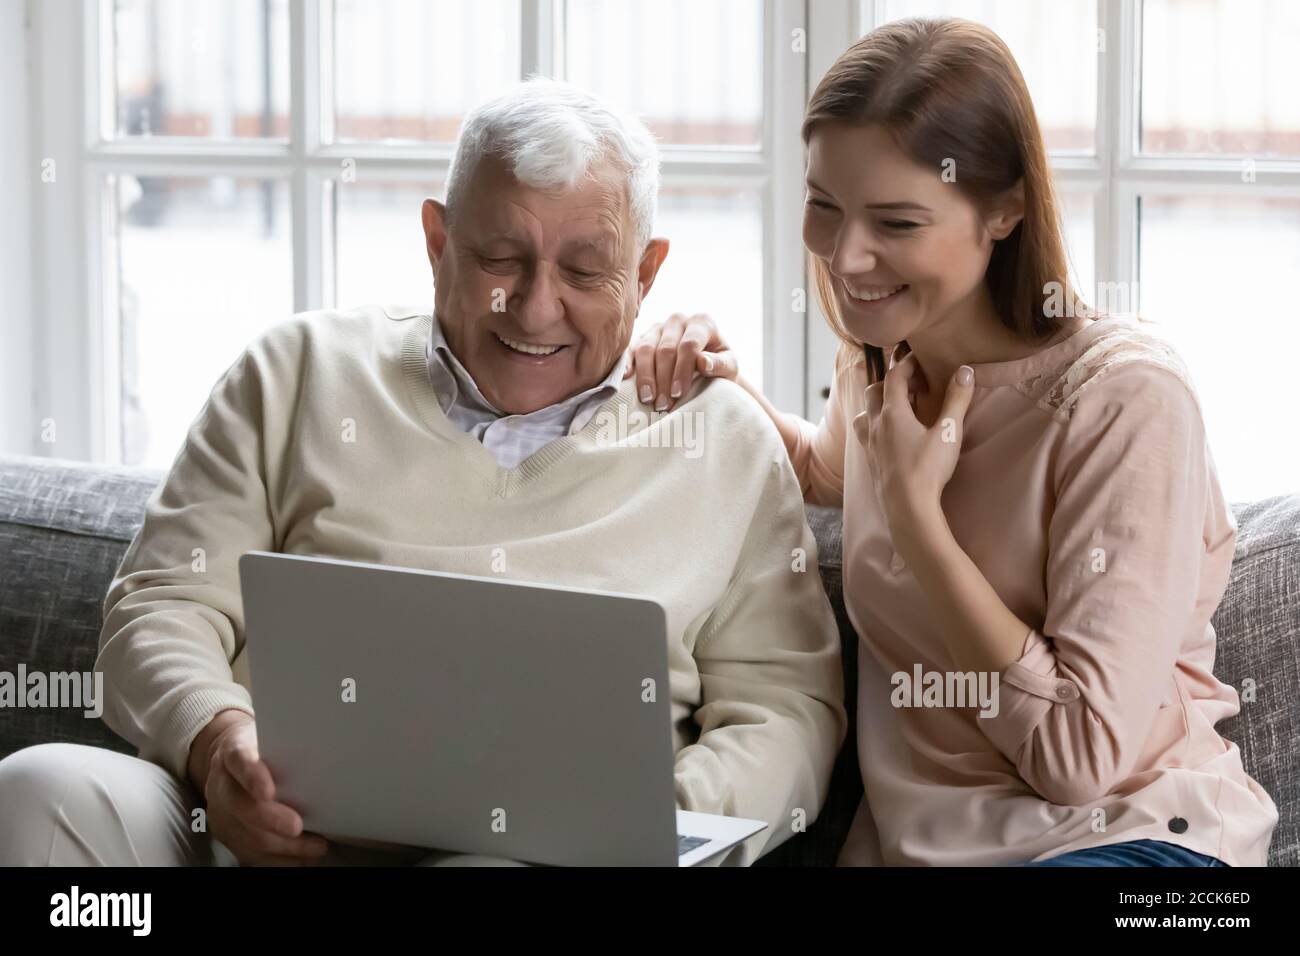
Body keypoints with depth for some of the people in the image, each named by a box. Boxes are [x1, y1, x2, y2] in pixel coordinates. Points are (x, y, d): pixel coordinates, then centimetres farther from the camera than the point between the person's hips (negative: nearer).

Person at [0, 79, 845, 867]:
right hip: (266, 826, 2)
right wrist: (214, 739, -11)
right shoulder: (301, 372, 18)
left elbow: (788, 703, 13)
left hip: (545, 848, -1)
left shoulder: (725, 440, 17)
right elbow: (164, 610, 13)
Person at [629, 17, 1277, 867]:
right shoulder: (878, 365, 6)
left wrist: (914, 507, -15)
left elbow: (1083, 755, -19)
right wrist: (728, 384, 12)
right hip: (911, 839, 6)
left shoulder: (1126, 398, -16)